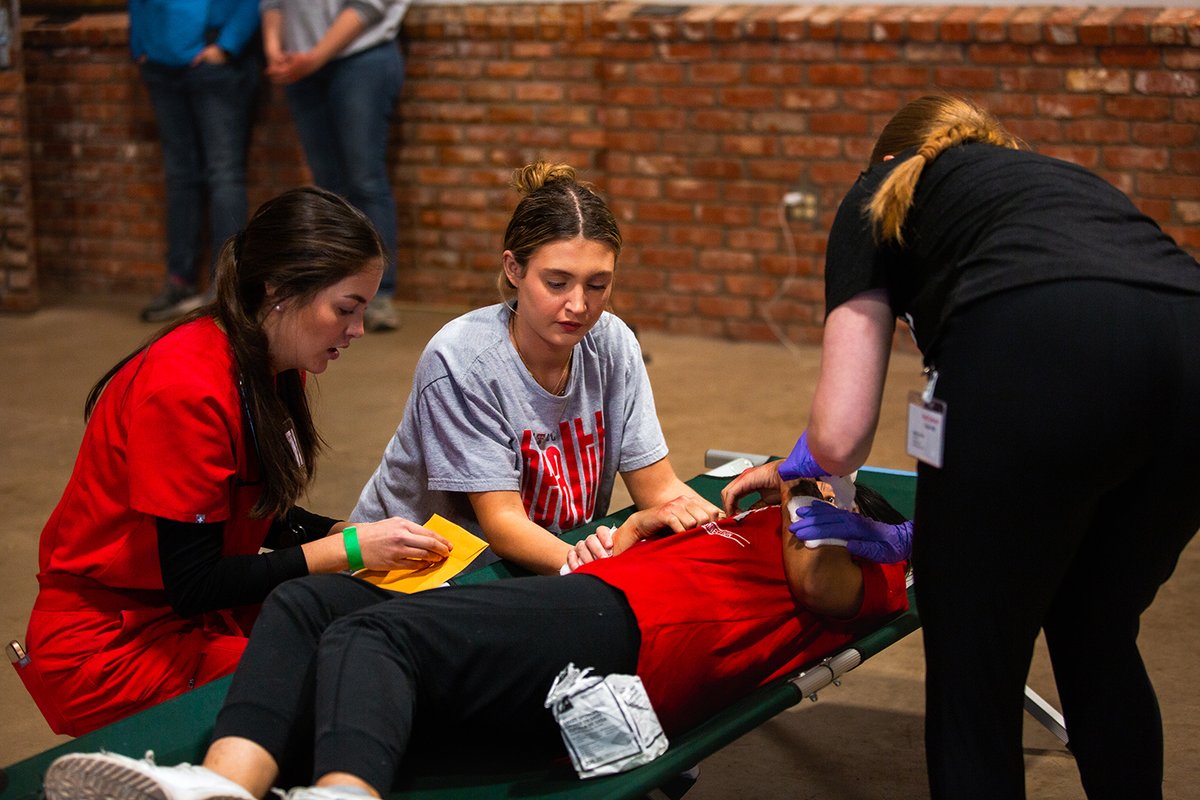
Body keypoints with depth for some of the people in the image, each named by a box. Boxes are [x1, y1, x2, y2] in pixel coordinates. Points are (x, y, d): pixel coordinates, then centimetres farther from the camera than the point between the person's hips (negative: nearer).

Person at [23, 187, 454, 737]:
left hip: (209, 612, 9)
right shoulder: (186, 388, -26)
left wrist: (356, 534, -5)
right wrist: (348, 549, -20)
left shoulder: (269, 368, 3)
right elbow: (193, 584, -23)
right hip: (114, 645, -9)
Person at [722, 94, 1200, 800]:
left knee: (973, 683, 11)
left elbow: (839, 439, 14)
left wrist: (796, 464, 38)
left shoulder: (884, 194, 26)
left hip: (1035, 366, -6)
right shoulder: (1067, 177, 40)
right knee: (1099, 645, 28)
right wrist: (926, 535, 45)